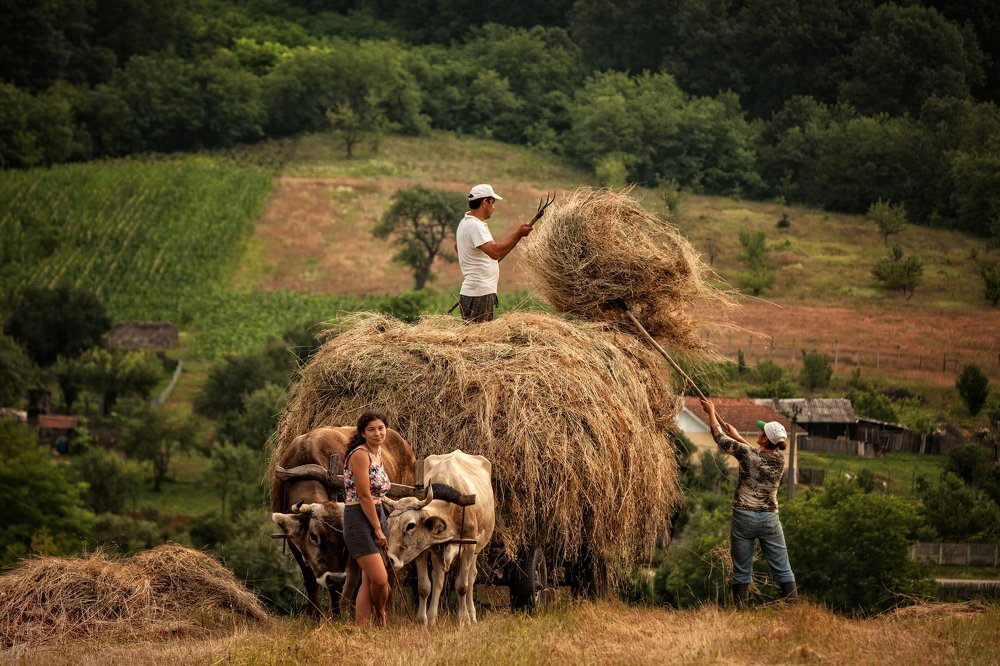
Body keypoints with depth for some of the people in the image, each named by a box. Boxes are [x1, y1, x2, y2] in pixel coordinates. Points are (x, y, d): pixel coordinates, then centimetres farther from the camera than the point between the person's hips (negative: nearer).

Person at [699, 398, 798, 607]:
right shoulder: (780, 459, -1)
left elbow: (719, 436, 1)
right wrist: (737, 436, 32)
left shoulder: (746, 453, -12)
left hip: (744, 517, -2)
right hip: (769, 519, 2)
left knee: (742, 571, 5)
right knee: (782, 569, 6)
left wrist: (711, 412, 17)